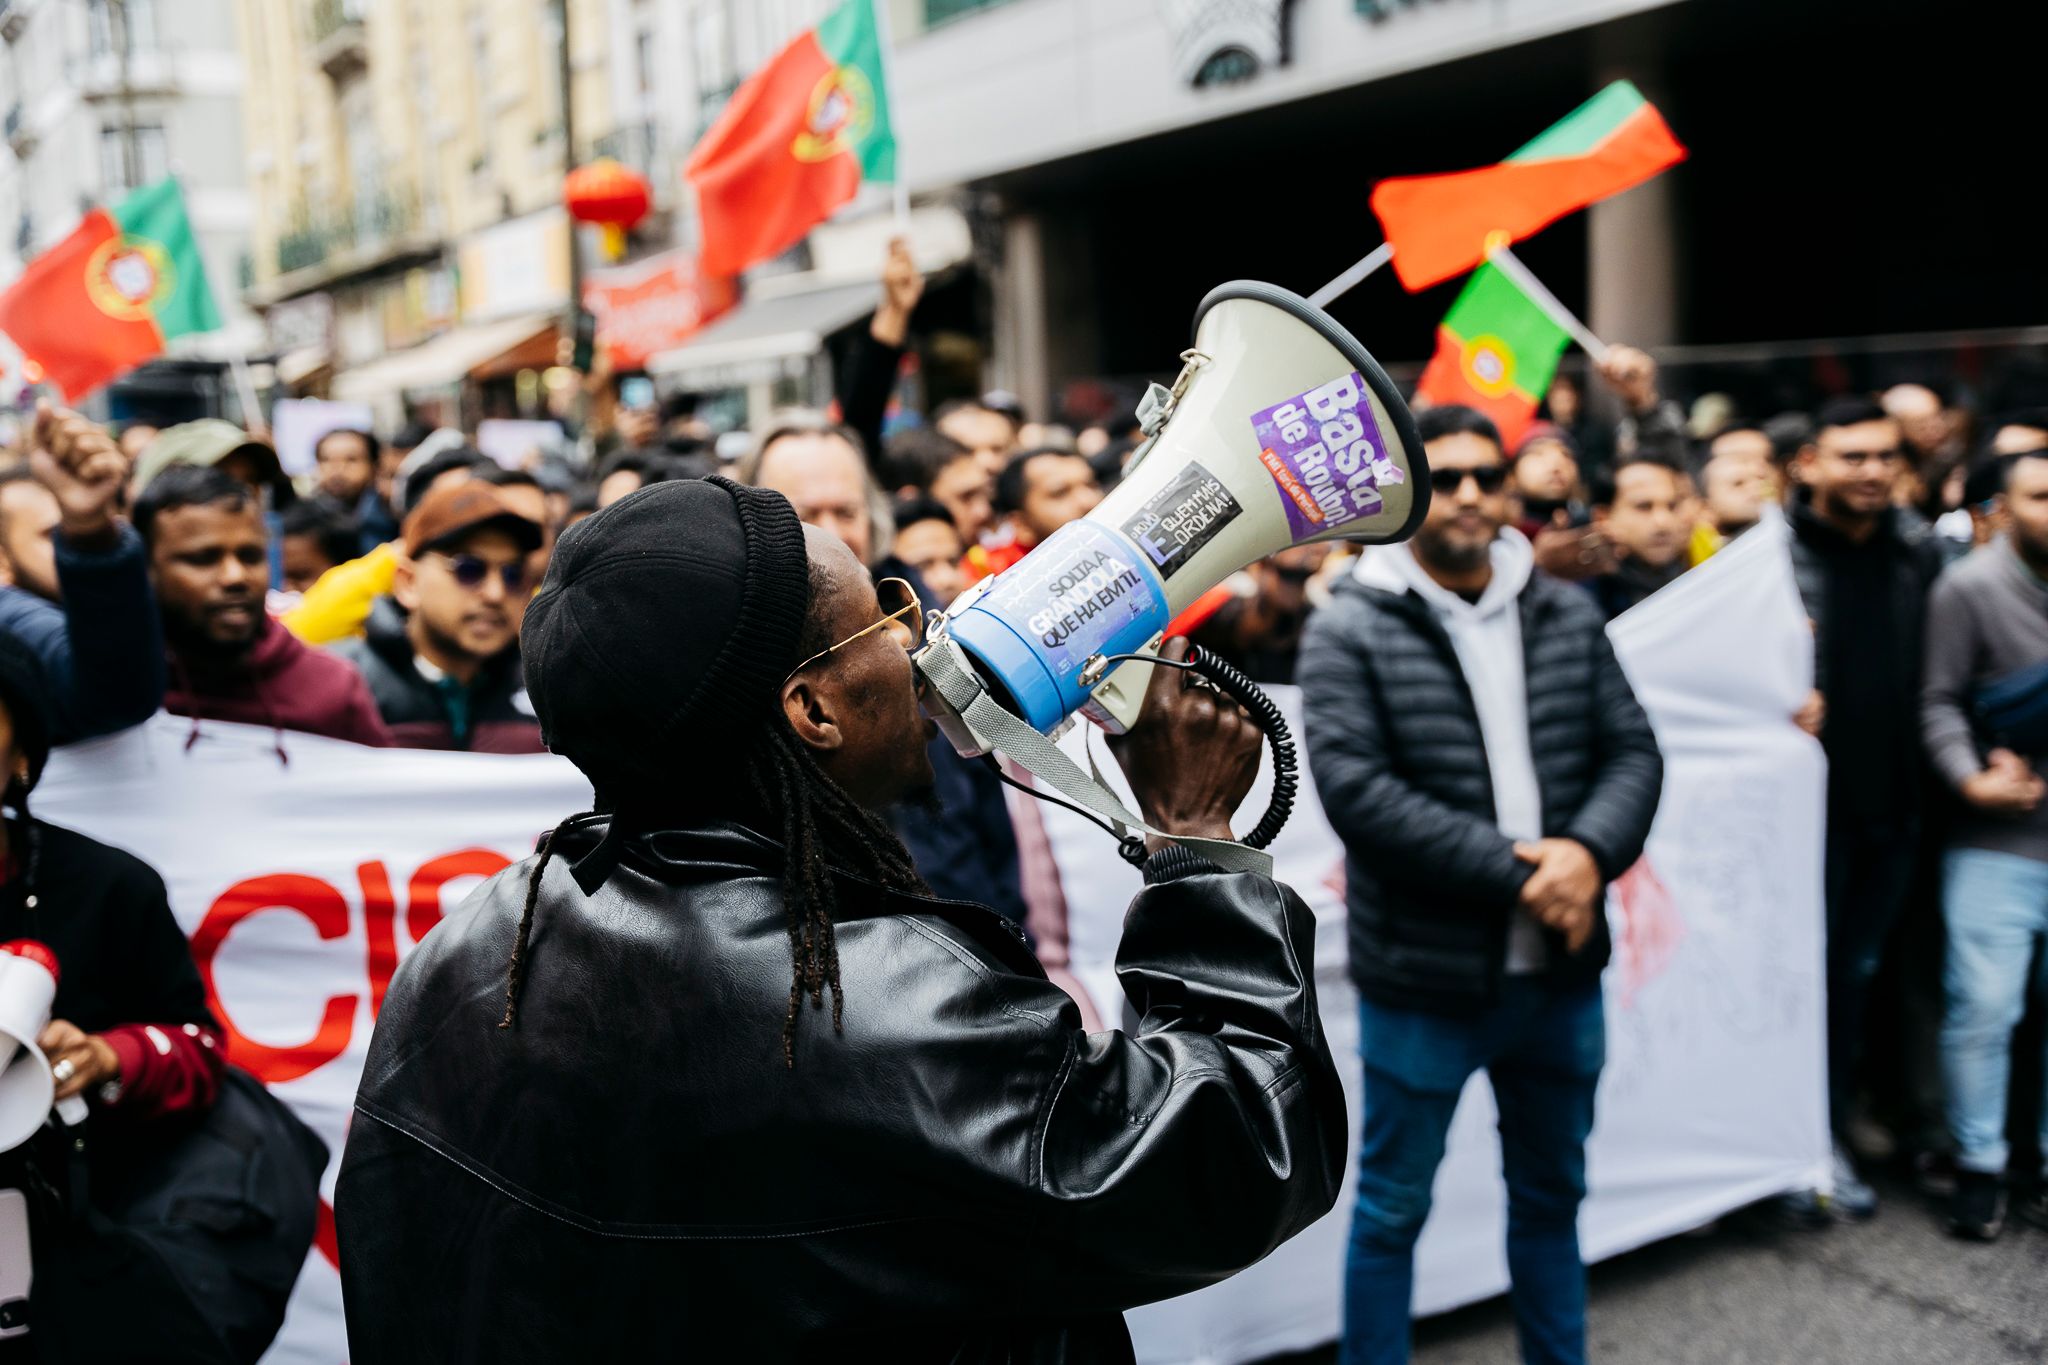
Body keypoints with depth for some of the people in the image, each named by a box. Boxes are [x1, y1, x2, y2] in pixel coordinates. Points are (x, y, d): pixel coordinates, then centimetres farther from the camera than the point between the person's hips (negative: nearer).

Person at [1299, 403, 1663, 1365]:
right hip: (1422, 980, -4)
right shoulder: (1350, 630, -10)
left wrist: (1587, 851, -17)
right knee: (1393, 1209, 10)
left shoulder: (1568, 618, 5)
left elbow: (1633, 753, 4)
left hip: (1560, 971, 5)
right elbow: (1354, 788, -19)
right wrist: (1512, 872, -21)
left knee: (1552, 1197, 21)